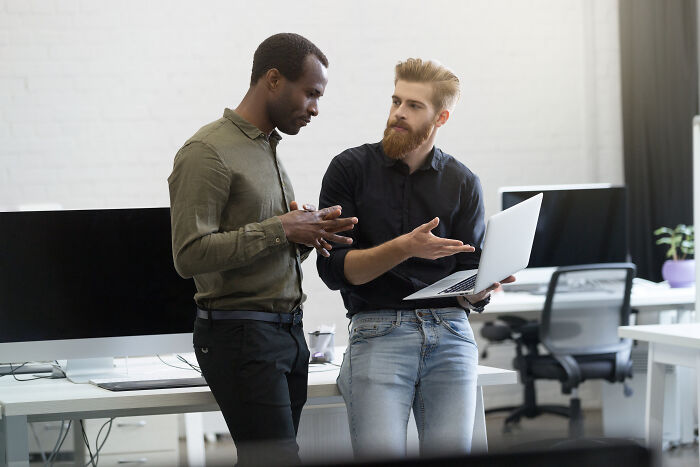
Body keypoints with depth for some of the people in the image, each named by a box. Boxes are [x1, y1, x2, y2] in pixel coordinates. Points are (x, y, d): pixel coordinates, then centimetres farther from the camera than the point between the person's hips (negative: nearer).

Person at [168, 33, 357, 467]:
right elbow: (190, 255, -18)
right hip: (240, 331, -8)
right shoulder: (208, 152, -10)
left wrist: (308, 234, 3)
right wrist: (281, 229, -16)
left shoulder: (270, 148, 19)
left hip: (288, 332, 9)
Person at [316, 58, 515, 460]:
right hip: (378, 331, -2)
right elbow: (334, 268, -3)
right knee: (380, 453, -19)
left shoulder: (462, 183, 12)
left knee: (450, 451, -13)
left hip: (450, 331, 2)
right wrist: (405, 248, -16)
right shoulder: (351, 169, 5)